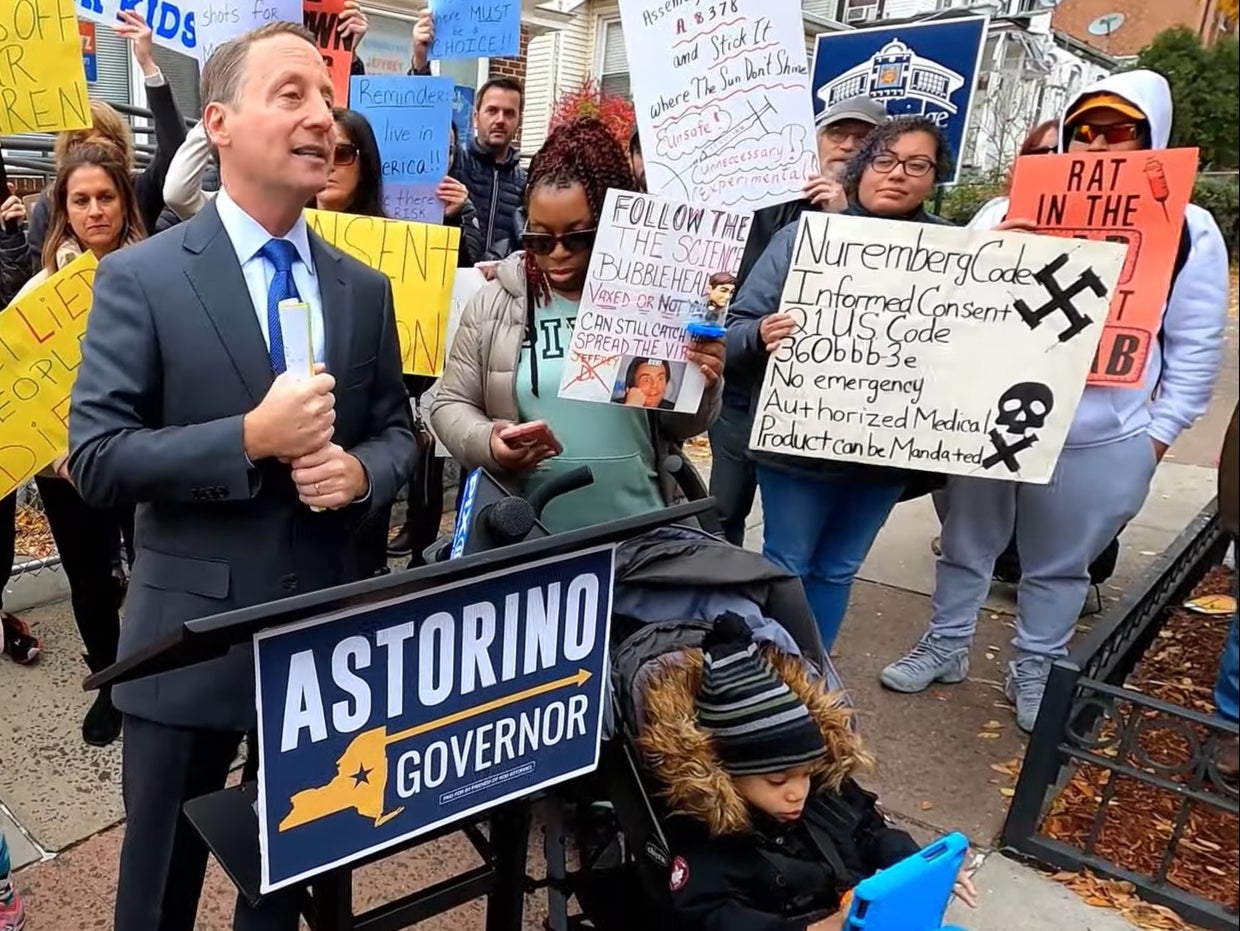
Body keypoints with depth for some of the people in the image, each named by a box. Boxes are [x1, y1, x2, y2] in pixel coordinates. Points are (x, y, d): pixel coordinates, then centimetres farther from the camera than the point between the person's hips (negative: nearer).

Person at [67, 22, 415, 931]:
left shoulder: (364, 288, 4)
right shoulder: (140, 277, -9)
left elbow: (397, 429, 8)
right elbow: (95, 457, -13)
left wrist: (359, 471, -14)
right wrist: (252, 438, -25)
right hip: (191, 633, -3)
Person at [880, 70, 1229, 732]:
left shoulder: (1186, 229, 0)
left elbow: (1196, 345, 3)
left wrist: (1159, 432, -1)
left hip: (1101, 441, -1)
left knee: (1060, 565, 15)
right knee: (966, 545, 17)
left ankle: (1035, 668, 35)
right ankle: (946, 644, 37)